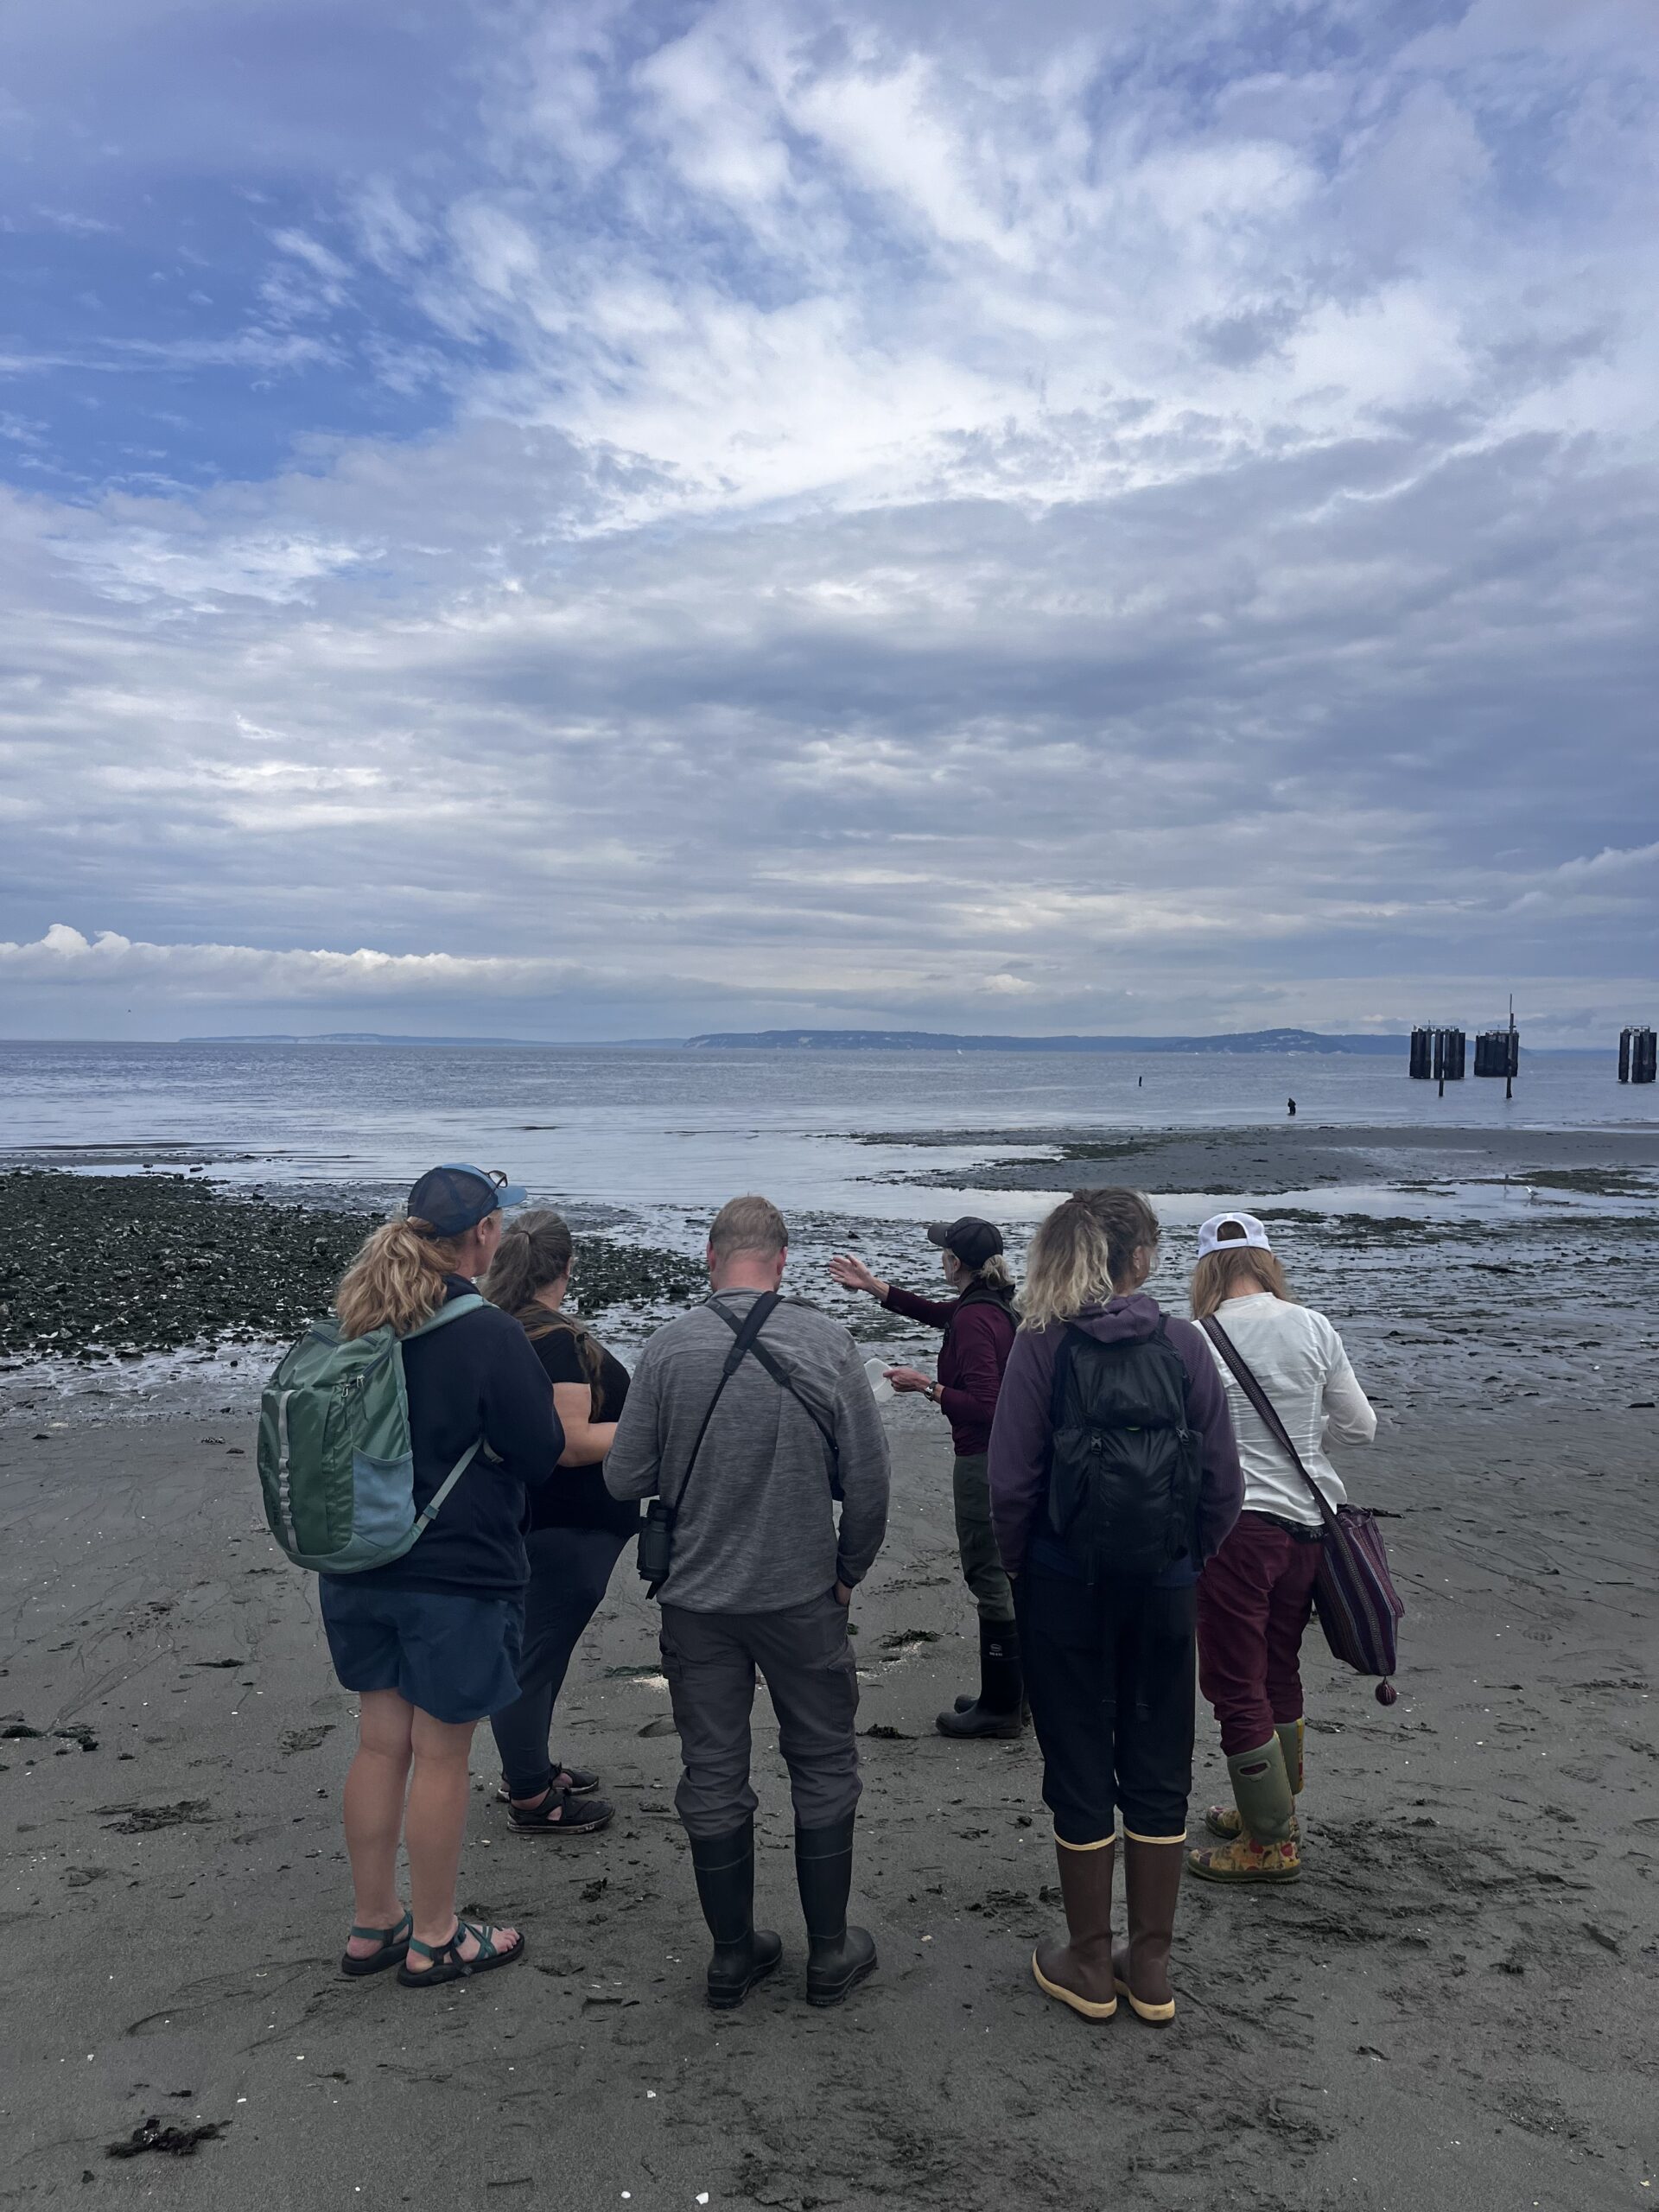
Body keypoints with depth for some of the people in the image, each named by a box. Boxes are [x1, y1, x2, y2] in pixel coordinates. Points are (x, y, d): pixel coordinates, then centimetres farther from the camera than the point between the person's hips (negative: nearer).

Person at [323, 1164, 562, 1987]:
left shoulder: (355, 1323, 0)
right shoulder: (489, 1335, -21)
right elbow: (541, 1457, -12)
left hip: (361, 1567, 6)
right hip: (460, 1573, -6)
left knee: (381, 1740, 18)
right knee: (441, 1754, 8)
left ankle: (373, 1925, 32)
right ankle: (434, 1940, 24)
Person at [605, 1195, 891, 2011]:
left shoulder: (668, 1348, -11)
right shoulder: (827, 1343, -11)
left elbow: (624, 1479, -7)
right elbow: (867, 1477, -7)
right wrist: (850, 1568, 8)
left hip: (697, 1598, 1)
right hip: (803, 1594, 0)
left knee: (713, 1775, 14)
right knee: (823, 1767, 16)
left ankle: (733, 1952, 26)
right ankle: (830, 1951, 25)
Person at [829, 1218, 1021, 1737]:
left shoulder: (975, 1319, -21)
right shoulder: (994, 1305, 8)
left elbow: (983, 1406, -27)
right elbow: (932, 1312, 26)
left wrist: (926, 1385, -18)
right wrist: (872, 1285, 30)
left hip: (983, 1461, -10)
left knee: (990, 1581, 0)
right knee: (1006, 1577, 18)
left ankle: (999, 1708, 9)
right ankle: (1012, 1692, 30)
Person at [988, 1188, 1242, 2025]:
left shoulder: (1042, 1345, -9)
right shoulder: (1183, 1344, -4)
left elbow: (1010, 1481, -10)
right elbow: (1223, 1483, -2)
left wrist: (1020, 1566, 6)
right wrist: (1187, 1560, 13)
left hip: (1065, 1580, -2)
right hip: (1165, 1584, 2)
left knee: (1080, 1768, 10)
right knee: (1159, 1768, 14)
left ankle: (1090, 1967, 23)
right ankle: (1150, 1968, 26)